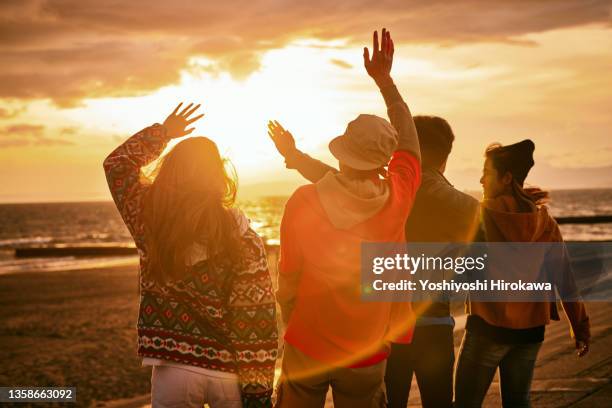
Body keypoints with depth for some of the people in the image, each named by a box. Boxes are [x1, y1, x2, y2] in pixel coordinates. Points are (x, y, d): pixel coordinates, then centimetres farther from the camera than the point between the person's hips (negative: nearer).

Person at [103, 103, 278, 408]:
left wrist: (164, 131, 16)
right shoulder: (244, 242, -12)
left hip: (173, 370, 1)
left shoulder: (150, 223, -8)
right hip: (229, 372, -1)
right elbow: (258, 322, -13)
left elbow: (117, 163, 10)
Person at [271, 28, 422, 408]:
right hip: (366, 355, 1)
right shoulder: (396, 199, -13)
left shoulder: (303, 202, -15)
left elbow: (288, 280, -6)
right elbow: (409, 139, 6)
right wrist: (384, 79, 13)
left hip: (306, 349, 0)